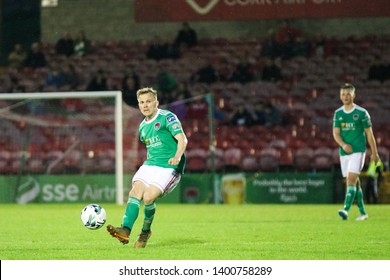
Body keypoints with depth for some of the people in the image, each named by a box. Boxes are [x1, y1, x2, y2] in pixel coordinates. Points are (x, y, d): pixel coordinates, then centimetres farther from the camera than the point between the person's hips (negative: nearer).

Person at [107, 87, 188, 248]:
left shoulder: (167, 117, -6)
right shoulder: (143, 127, 17)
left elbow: (182, 139, -17)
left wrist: (177, 156, -33)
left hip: (169, 167, -7)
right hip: (149, 165, 7)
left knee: (148, 197, -22)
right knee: (135, 191, -19)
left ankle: (146, 231, 3)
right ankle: (125, 230, -31)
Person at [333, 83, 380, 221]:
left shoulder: (361, 113, -3)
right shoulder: (338, 113, 8)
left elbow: (369, 133, 1)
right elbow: (336, 133, 4)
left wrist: (374, 153, 2)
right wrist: (343, 144, -16)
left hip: (358, 151, -5)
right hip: (344, 152, 5)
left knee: (351, 179, -18)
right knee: (354, 182, 9)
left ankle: (346, 209, -28)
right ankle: (362, 212, 18)